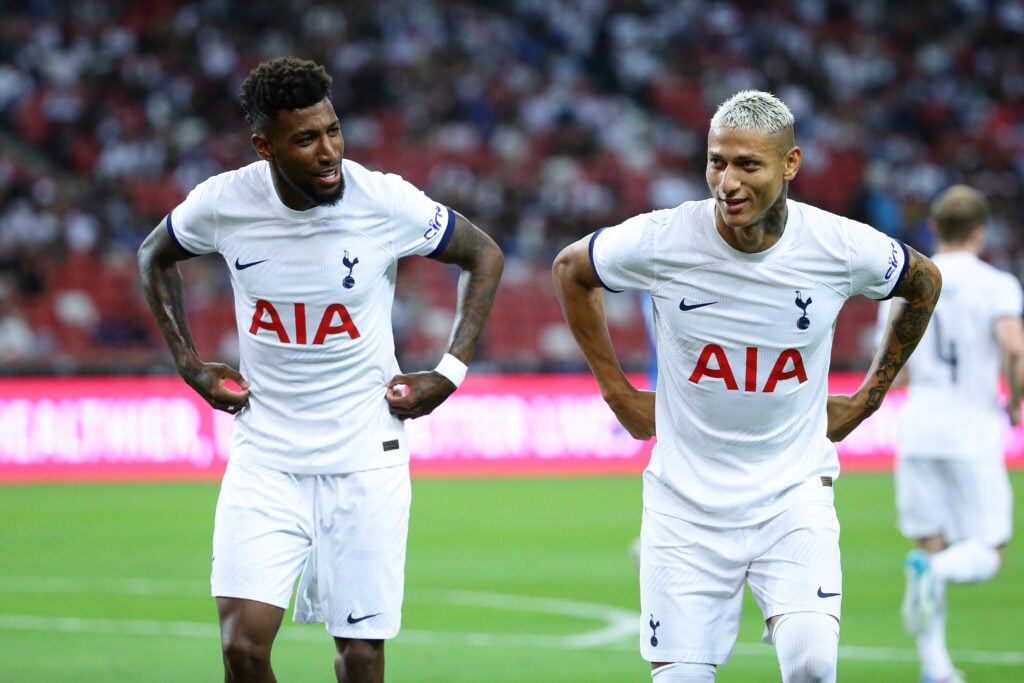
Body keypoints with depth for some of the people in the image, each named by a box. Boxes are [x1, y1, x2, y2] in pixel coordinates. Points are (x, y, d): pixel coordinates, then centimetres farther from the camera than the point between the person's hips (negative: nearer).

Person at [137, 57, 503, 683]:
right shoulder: (224, 203, -8)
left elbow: (485, 256, 5)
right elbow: (156, 257, 15)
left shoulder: (386, 202, -13)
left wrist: (449, 374, -2)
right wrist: (188, 363, 7)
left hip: (365, 460, -1)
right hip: (265, 460, 1)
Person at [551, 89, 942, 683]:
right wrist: (618, 392, 9)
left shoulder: (843, 248, -11)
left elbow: (925, 284, 12)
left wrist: (869, 396, 13)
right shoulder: (661, 240, -13)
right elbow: (571, 269, 9)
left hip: (794, 489, 0)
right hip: (687, 498, 0)